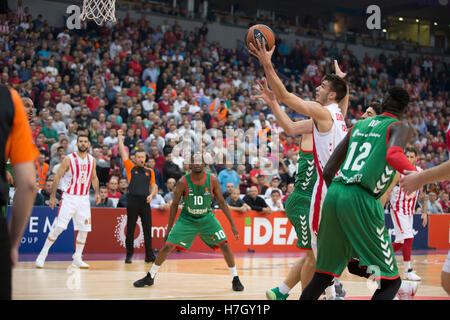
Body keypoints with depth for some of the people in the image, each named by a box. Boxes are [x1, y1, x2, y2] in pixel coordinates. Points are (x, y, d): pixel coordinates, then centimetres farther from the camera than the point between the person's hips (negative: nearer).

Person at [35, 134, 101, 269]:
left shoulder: (92, 160, 7)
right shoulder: (69, 159, -7)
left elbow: (94, 178, 19)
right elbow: (57, 177, -4)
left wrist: (97, 192, 4)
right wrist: (53, 196, -8)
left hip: (84, 199, 5)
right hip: (69, 197, -5)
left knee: (84, 229, 2)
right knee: (58, 227, -12)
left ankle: (77, 259, 13)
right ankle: (42, 255, -3)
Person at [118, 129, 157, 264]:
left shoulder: (150, 171, 16)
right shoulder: (130, 168, 9)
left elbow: (153, 186, 19)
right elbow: (122, 152, 6)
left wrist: (152, 195, -1)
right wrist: (120, 137, 5)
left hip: (145, 202, 2)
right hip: (133, 201, -2)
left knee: (147, 230, 2)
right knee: (130, 230, 1)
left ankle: (149, 255, 7)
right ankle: (129, 255, 7)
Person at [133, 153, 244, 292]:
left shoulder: (213, 181, -15)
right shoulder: (183, 182, -18)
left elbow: (222, 202, -5)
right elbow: (174, 204, -6)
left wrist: (232, 224, -8)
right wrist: (169, 228, -5)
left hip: (206, 218, 1)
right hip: (187, 218, -1)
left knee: (224, 245, -12)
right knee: (167, 246, -9)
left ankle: (235, 279, 4)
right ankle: (149, 277, 9)